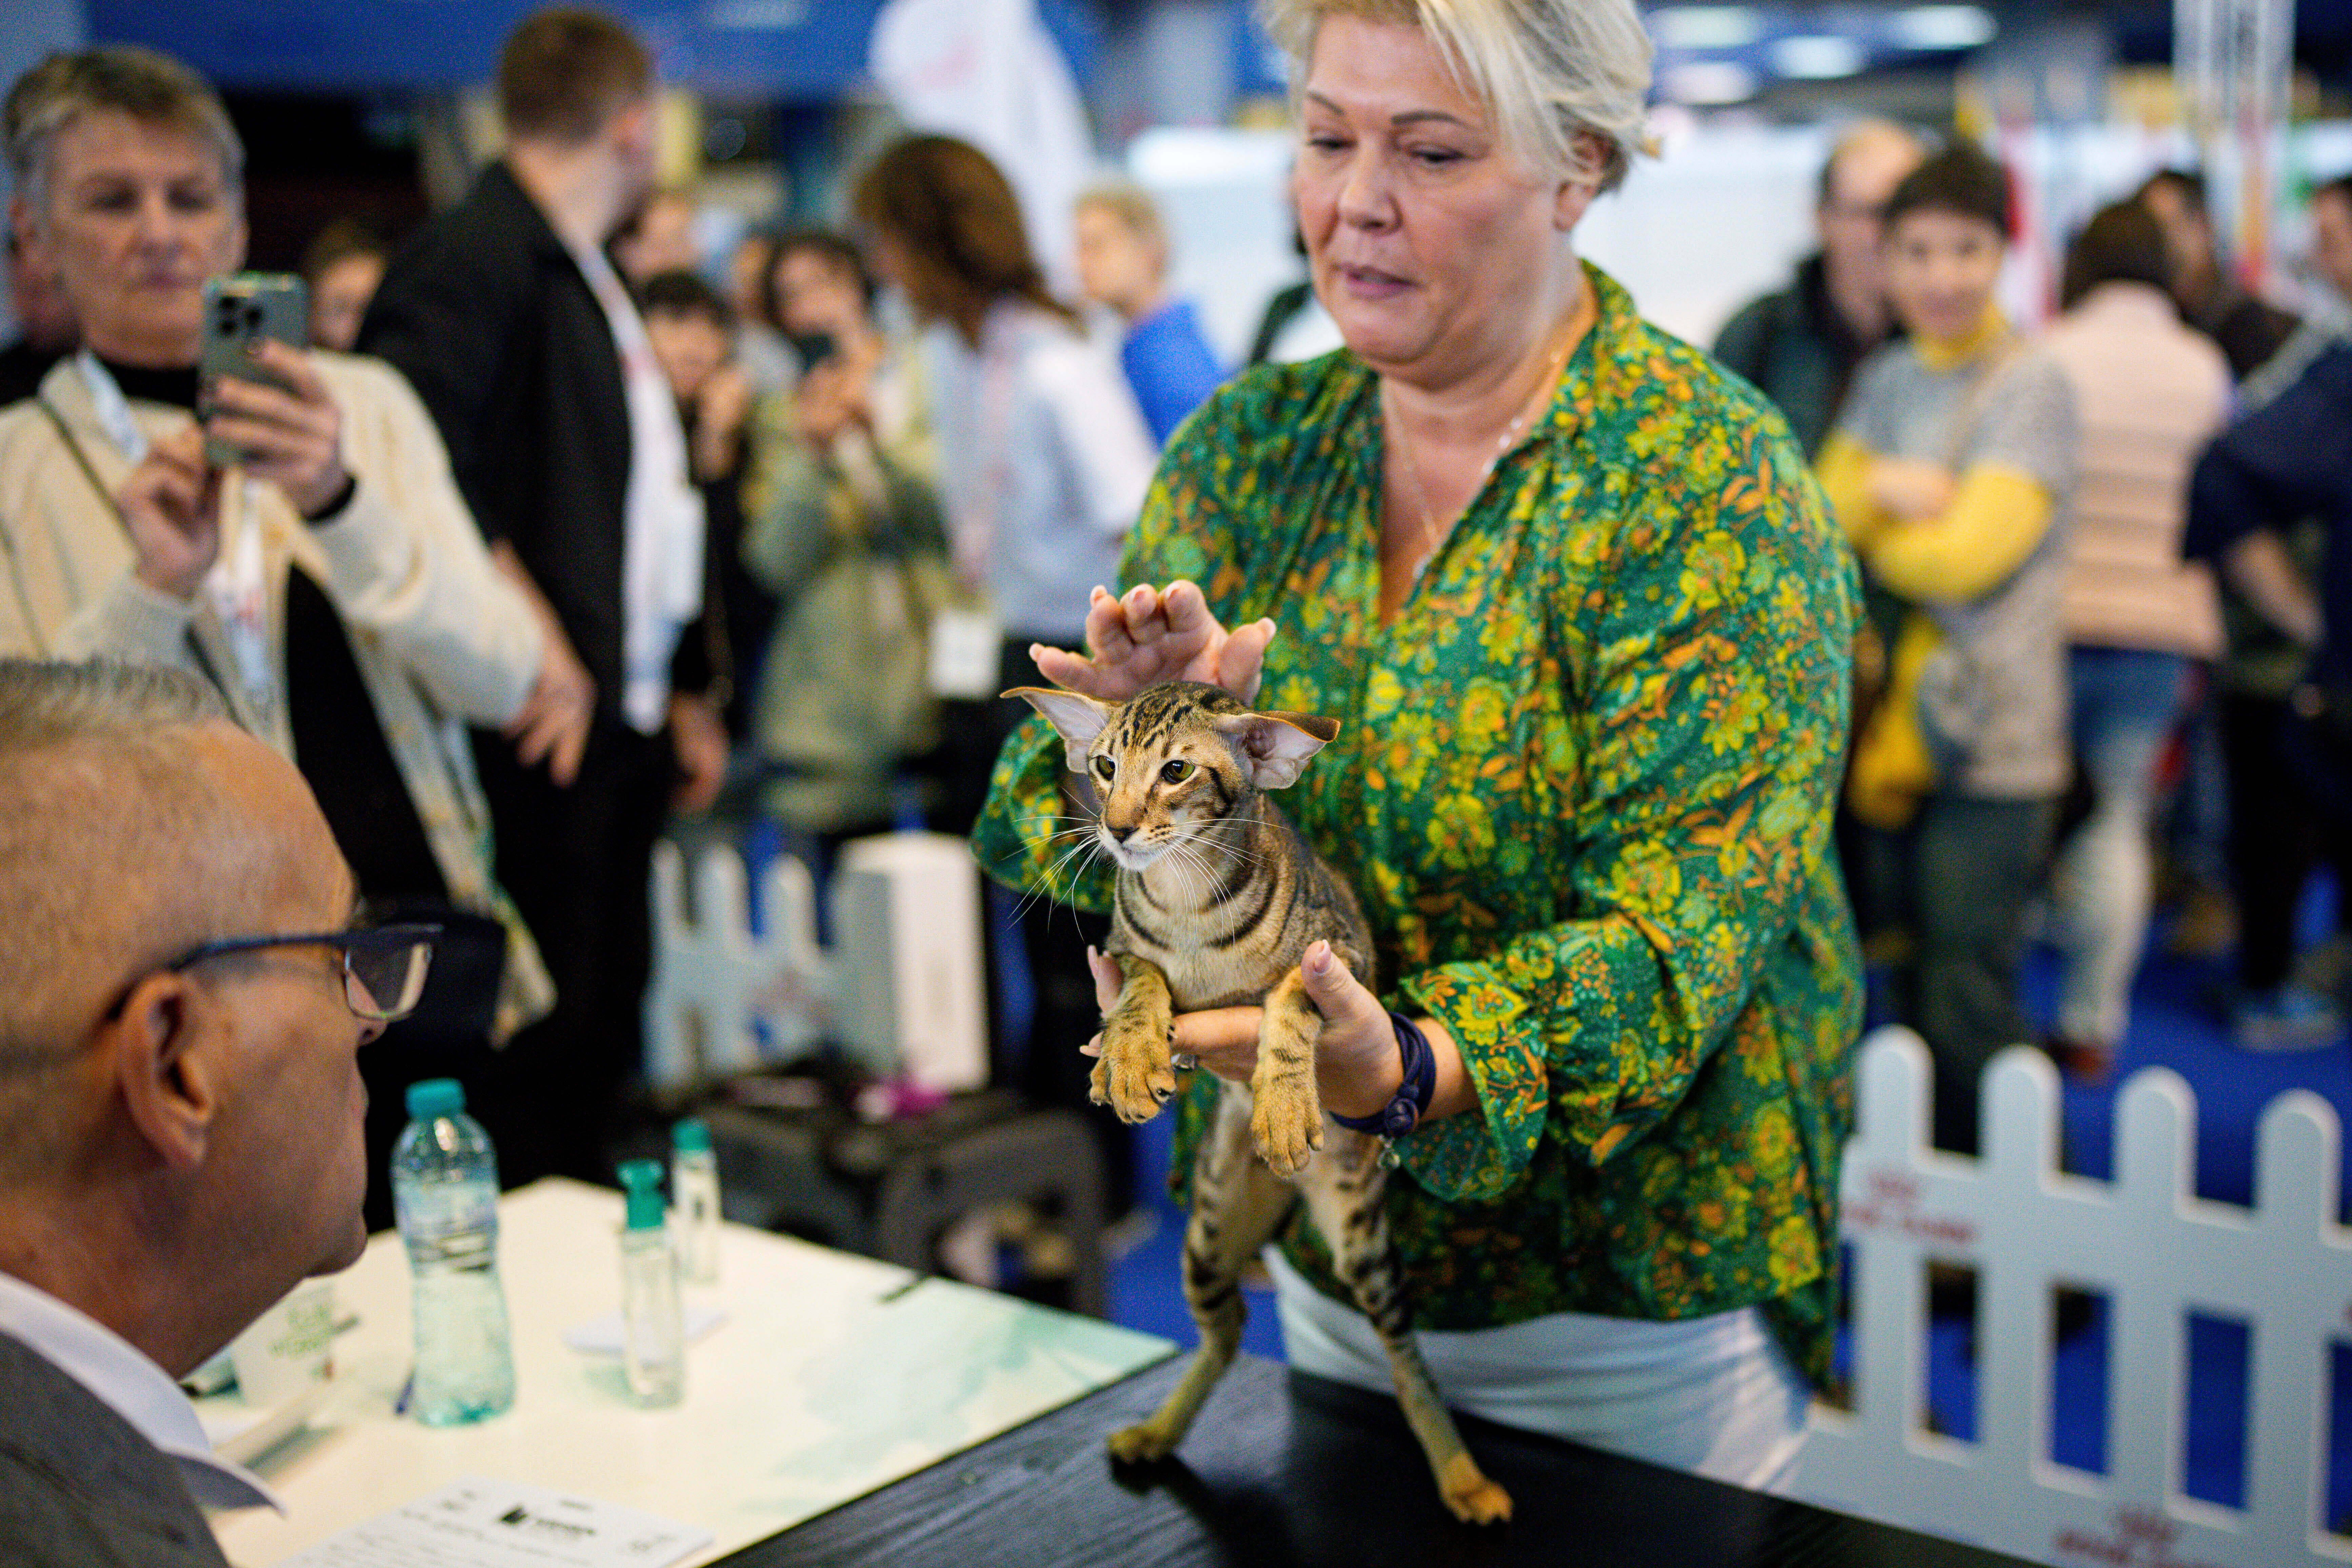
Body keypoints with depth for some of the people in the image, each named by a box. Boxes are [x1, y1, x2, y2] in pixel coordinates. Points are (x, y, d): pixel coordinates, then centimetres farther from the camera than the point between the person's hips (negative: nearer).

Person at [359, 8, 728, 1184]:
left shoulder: (592, 280, 20)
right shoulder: (468, 260, -11)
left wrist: (688, 688, 22)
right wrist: (525, 629, -23)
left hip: (624, 720, 10)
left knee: (606, 1020, 15)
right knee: (540, 1033, -4)